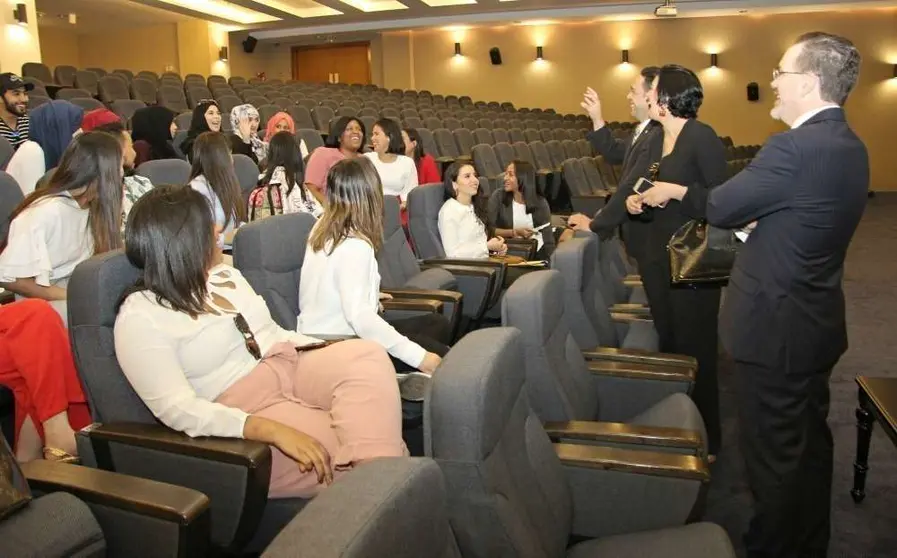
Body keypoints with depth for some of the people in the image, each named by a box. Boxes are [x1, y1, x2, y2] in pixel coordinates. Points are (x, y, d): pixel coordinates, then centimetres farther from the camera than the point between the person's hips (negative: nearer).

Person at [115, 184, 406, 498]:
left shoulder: (224, 275, 14)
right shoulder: (139, 317, -8)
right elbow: (178, 410, -18)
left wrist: (334, 356, 3)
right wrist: (273, 430, -29)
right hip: (245, 418, -6)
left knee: (365, 355, -26)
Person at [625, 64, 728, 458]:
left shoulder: (701, 136, -13)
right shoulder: (656, 138, 11)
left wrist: (675, 191, -22)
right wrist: (635, 201, 1)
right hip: (658, 257, 8)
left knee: (694, 350, 0)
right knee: (668, 344, 16)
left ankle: (705, 440, 18)